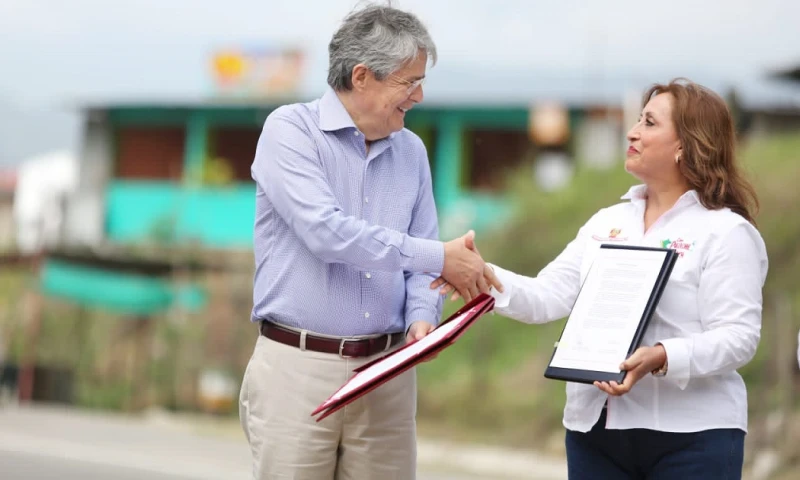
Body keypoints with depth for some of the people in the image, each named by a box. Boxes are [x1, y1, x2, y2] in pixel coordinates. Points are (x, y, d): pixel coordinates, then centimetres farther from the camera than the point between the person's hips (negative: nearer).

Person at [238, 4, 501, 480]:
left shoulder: (411, 150, 9)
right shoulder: (290, 129, -7)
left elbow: (420, 257, 11)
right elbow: (326, 233, -21)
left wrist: (422, 317, -11)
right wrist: (440, 257, -18)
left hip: (387, 370, 4)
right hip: (299, 366, -4)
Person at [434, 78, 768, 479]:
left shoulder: (726, 232, -6)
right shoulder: (606, 222, 14)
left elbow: (738, 336, -14)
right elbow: (547, 298, 6)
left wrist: (662, 359, -29)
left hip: (690, 436, -5)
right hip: (595, 429, 6)